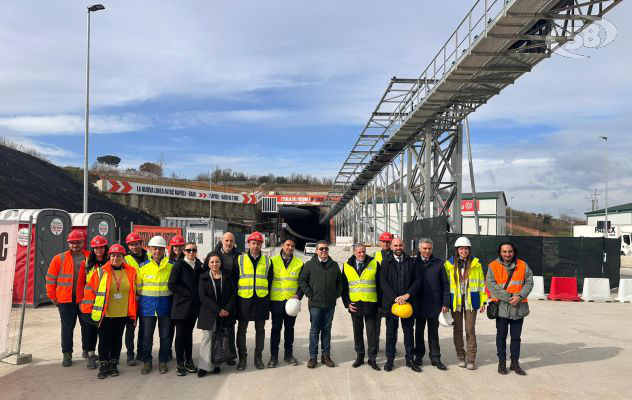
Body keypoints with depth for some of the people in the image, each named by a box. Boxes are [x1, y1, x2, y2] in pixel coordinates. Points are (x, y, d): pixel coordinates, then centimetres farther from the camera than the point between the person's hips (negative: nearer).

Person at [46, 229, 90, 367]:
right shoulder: (59, 259, 2)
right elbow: (51, 278, 5)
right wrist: (52, 295, 2)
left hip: (84, 298, 1)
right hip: (66, 299, 0)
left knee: (87, 325, 10)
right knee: (67, 327, 7)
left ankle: (87, 350, 27)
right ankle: (67, 354, 17)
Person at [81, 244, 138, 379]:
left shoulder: (131, 272, 3)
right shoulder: (101, 272, -3)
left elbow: (133, 293, 11)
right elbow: (91, 290, 0)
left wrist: (132, 314, 10)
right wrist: (88, 311, -4)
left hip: (122, 314, 2)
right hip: (104, 314, -2)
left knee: (117, 340, 12)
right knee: (104, 341, 4)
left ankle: (113, 365, 24)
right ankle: (103, 366, 16)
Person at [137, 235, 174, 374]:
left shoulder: (171, 266, 0)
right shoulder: (143, 267, 0)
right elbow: (138, 287, 6)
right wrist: (140, 303, 3)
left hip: (165, 306, 0)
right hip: (147, 306, 0)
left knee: (165, 336, 8)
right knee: (147, 336, 6)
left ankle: (163, 361, 22)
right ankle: (147, 362, 21)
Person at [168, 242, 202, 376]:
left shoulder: (199, 266, 8)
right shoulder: (179, 265, -6)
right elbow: (172, 285, -13)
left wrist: (197, 297, 1)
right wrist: (188, 293, -14)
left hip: (193, 305, 5)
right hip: (181, 305, -5)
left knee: (189, 333, 13)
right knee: (180, 335, 1)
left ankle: (189, 361, 20)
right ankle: (180, 364, 8)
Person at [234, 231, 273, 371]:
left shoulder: (267, 261, 8)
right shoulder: (240, 260, 4)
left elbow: (270, 280, 13)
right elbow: (234, 279, 5)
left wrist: (267, 297, 6)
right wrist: (236, 296, -1)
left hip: (261, 300, 1)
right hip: (244, 300, -1)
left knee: (260, 330, 9)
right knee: (242, 330, 5)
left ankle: (258, 357, 20)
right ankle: (242, 357, 16)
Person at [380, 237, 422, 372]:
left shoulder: (411, 261, 6)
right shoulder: (385, 263, 2)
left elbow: (418, 280, 0)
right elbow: (383, 282, -5)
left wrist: (408, 294, -13)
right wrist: (395, 298, -15)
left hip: (408, 302, 1)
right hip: (391, 302, -1)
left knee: (409, 331, 8)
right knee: (391, 332, 7)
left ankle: (409, 359, 18)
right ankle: (390, 359, 17)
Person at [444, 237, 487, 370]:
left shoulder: (475, 264, 1)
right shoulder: (449, 264, 2)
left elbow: (481, 283, 5)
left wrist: (483, 301, 2)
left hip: (471, 300, -1)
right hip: (455, 301, 1)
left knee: (470, 330, -2)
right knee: (457, 330, 8)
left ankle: (471, 359, 6)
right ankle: (461, 357, 20)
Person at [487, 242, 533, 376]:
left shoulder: (522, 265, 4)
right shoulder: (493, 266, -4)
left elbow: (529, 282, 0)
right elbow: (491, 285, -12)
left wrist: (520, 296, -16)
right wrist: (509, 297, -17)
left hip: (519, 307, 2)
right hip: (501, 307, -2)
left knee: (516, 336, 11)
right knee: (501, 336, 8)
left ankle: (515, 363, 23)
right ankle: (502, 362, 20)